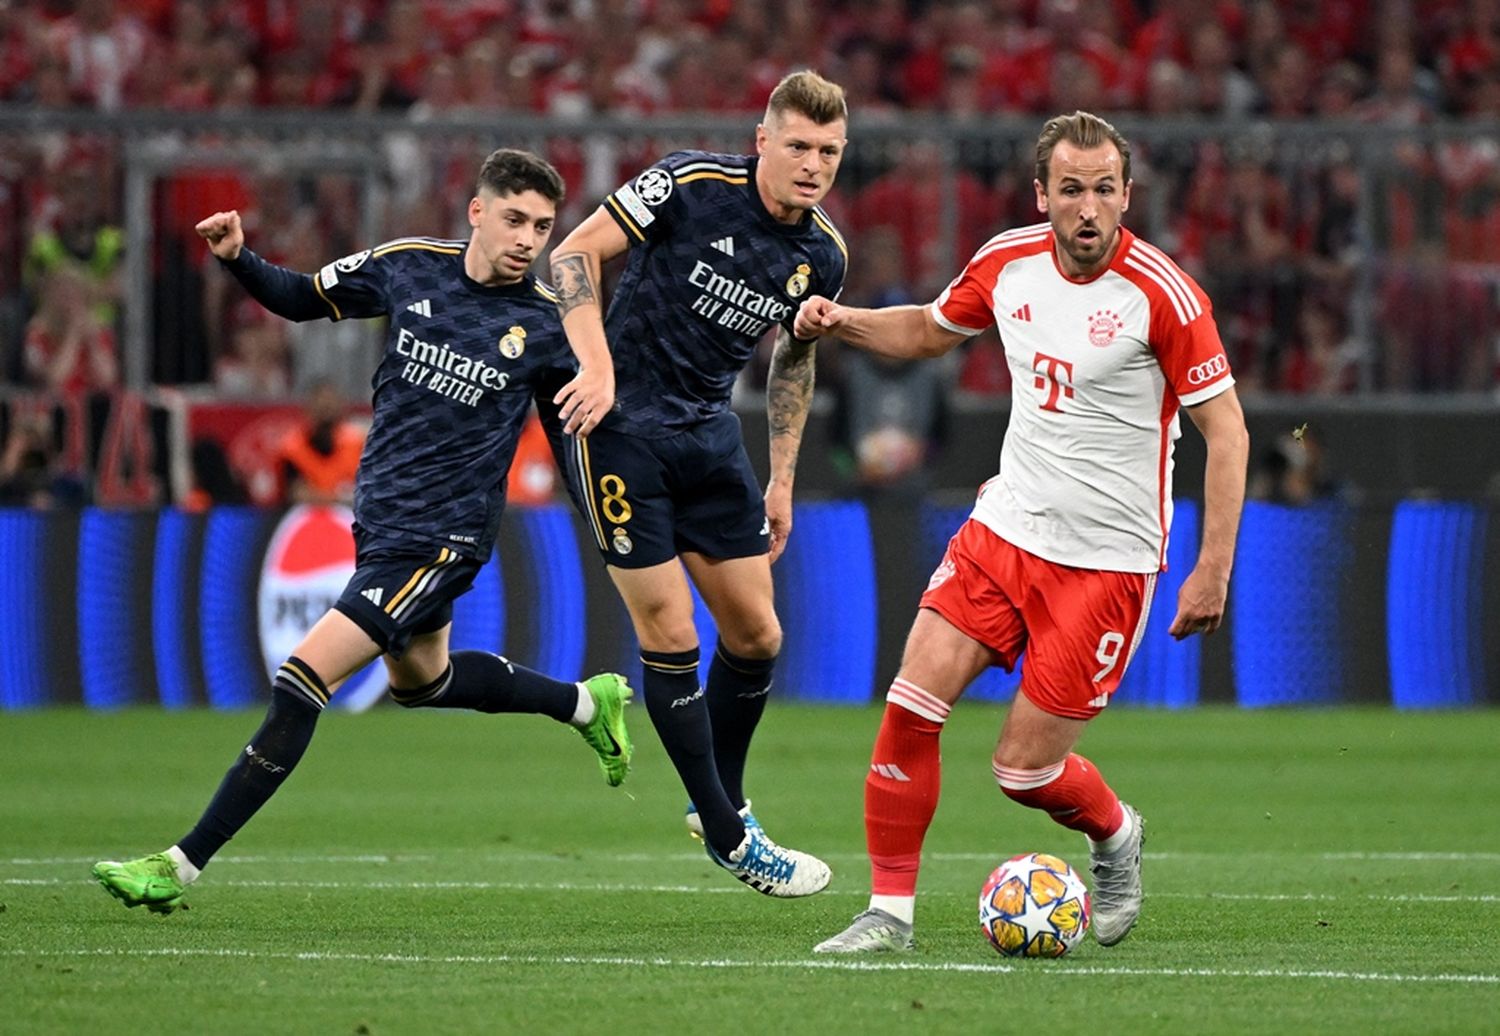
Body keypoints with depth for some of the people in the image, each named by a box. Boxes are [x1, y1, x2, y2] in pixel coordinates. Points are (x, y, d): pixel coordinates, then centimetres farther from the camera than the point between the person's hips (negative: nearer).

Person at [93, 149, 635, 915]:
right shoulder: (409, 267, -2)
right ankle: (586, 703, 51)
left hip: (441, 538, -7)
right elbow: (303, 299, 11)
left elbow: (574, 435, 3)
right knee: (419, 678, 28)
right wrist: (238, 259, -7)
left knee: (302, 681, -15)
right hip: (377, 519, 7)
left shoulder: (547, 326, -10)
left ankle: (182, 866, -12)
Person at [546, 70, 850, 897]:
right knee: (669, 636, -6)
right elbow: (575, 252, -13)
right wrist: (598, 365, -24)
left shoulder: (824, 255, 1)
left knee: (756, 635, 5)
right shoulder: (692, 185, -16)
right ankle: (726, 836, 3)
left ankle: (722, 799, 27)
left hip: (709, 434, 6)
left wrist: (781, 479, 15)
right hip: (621, 425, -6)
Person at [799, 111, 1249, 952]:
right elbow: (929, 330, 20)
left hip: (1106, 559, -5)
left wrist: (1214, 569, -17)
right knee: (913, 705, -11)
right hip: (1006, 528, 5)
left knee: (1025, 770, -4)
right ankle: (891, 909, 0)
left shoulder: (1163, 295, -16)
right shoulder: (1009, 263, 0)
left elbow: (1227, 428, -12)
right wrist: (840, 321, 1)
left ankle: (1116, 835, 29)